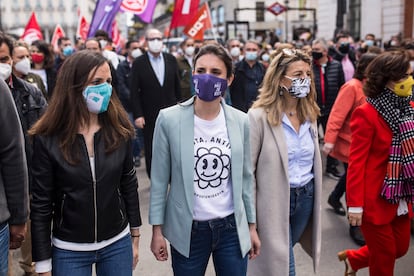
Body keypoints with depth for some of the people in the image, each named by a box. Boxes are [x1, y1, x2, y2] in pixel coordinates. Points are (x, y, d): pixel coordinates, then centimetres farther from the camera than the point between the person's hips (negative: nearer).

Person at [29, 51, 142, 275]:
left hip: (118, 244, 2)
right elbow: (41, 205, -9)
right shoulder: (47, 139, -14)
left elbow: (129, 185, 3)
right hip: (68, 251, -2)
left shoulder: (119, 130, -7)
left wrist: (134, 237, 8)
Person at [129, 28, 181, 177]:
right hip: (150, 117, -2)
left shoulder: (171, 59, 6)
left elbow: (177, 85, 10)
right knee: (151, 151, 5)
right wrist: (137, 115, -11)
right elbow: (134, 91, -6)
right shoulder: (138, 63, -4)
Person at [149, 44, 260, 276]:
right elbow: (160, 179, -5)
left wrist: (252, 226, 9)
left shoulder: (241, 121, -2)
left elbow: (246, 178, 6)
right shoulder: (169, 119, -10)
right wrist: (157, 230, -3)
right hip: (187, 229, -2)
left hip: (232, 227, 2)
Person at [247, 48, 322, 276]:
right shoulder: (259, 116, -17)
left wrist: (313, 195, 15)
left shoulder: (310, 114, 4)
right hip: (275, 201, -6)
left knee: (284, 256, 23)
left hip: (306, 197, 7)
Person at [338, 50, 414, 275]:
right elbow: (356, 162, -18)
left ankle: (352, 258, 42)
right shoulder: (367, 114, -18)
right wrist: (355, 205, -19)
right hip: (376, 198, -7)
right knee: (384, 257, 8)